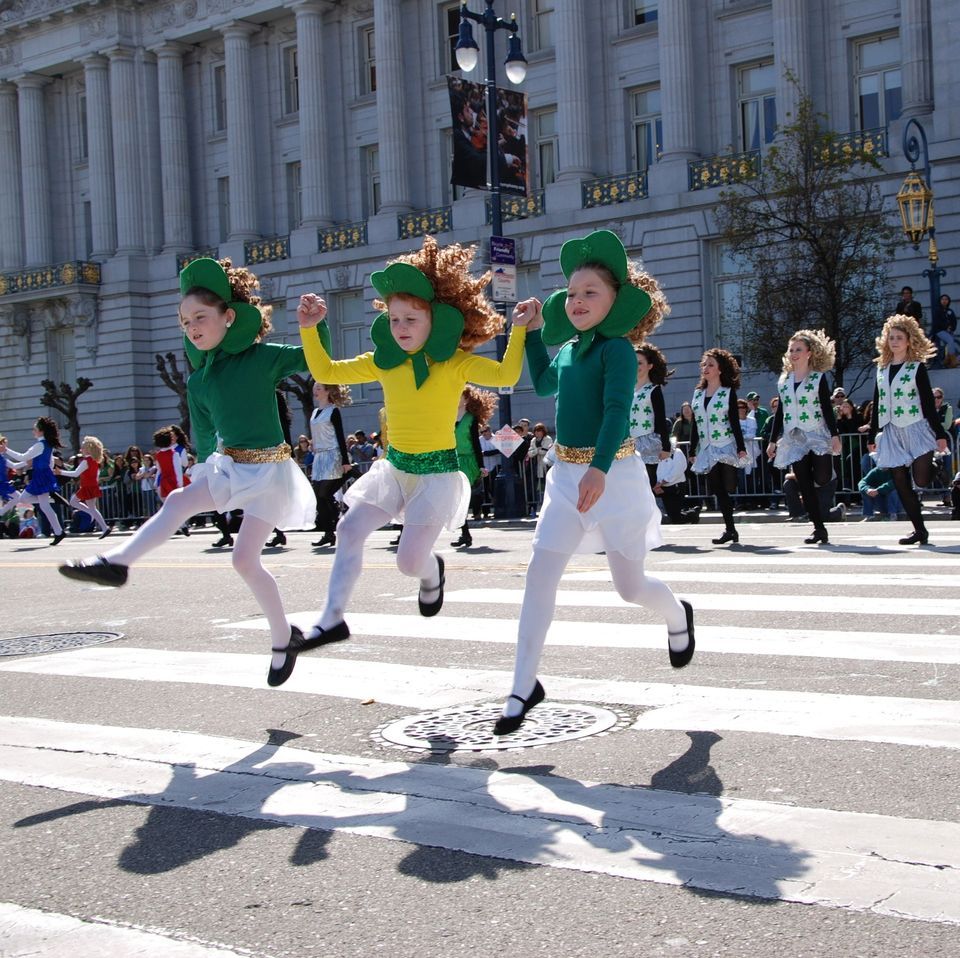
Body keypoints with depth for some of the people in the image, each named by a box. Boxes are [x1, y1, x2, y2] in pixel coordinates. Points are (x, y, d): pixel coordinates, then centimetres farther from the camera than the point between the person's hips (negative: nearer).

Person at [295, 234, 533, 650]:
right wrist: (309, 330, -3)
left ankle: (432, 573, 29)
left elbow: (506, 375, -26)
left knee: (409, 561, -10)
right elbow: (325, 372, 8)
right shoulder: (384, 362, 3)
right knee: (349, 530, -3)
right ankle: (332, 619, 4)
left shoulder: (454, 363, -11)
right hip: (394, 467, 6)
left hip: (437, 472, -6)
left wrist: (518, 328, -32)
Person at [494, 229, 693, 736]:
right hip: (566, 475, 7)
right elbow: (544, 385, 32)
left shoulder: (616, 348, -13)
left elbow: (617, 410, -28)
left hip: (613, 474, -6)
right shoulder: (568, 348, 9)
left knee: (630, 585, 5)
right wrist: (534, 332, 25)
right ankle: (524, 687, 2)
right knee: (539, 576, -4)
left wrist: (599, 468, -42)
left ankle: (677, 615, 41)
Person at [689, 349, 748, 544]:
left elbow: (735, 422, -5)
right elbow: (695, 424, 14)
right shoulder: (697, 393, 12)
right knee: (718, 491, 4)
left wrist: (741, 448, -11)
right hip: (707, 450, 5)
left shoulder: (728, 392, -1)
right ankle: (730, 530, 9)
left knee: (724, 489, -9)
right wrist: (692, 451, 12)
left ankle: (730, 530, -5)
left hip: (726, 447, -5)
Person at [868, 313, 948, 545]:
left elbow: (928, 402, -5)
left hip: (916, 429, -4)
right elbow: (877, 405, 15)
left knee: (921, 480, -16)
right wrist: (872, 436, 14)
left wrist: (940, 434, -9)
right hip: (892, 433, 5)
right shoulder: (882, 369, 11)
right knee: (901, 482, 0)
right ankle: (919, 529, 7)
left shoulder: (917, 367, -2)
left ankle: (935, 466, 19)